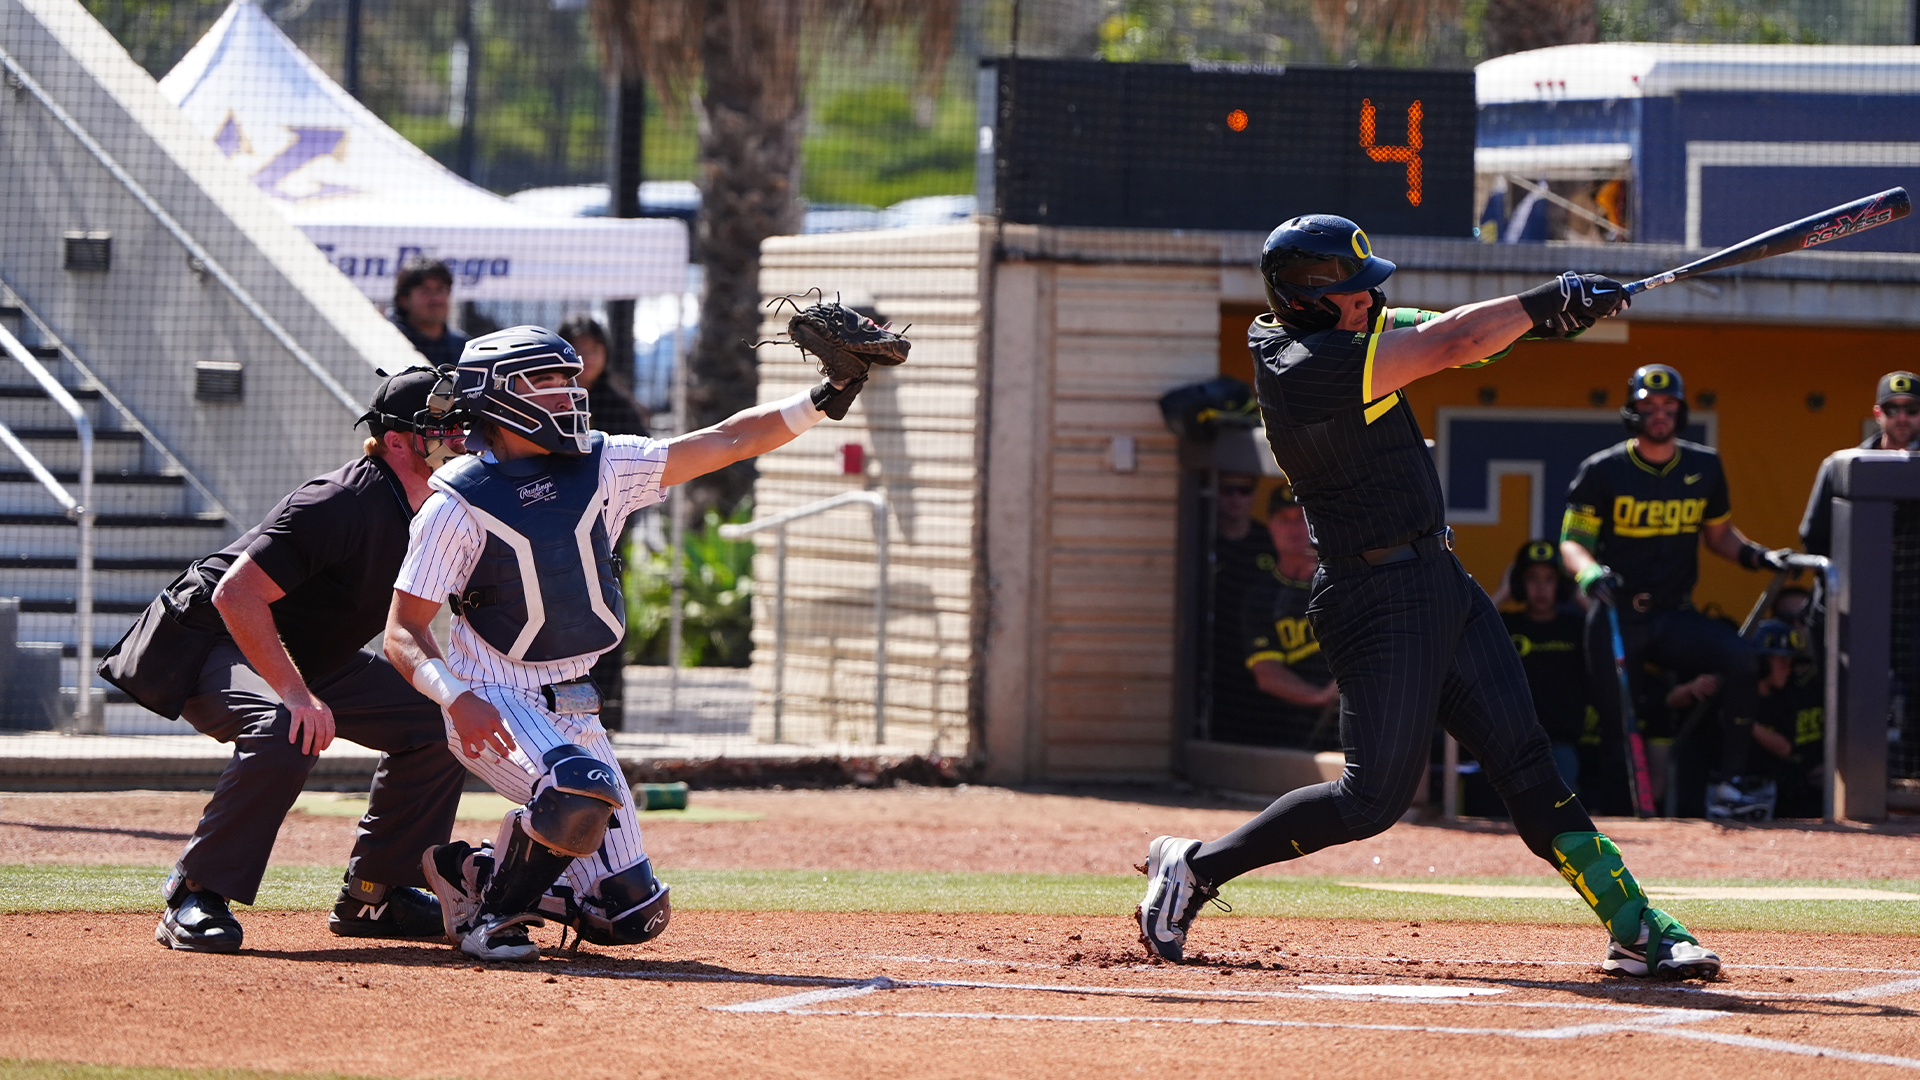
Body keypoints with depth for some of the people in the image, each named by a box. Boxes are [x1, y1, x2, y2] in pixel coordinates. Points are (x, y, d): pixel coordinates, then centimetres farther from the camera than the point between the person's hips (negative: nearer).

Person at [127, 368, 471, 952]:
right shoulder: (341, 504, -29)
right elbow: (236, 595, -35)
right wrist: (296, 694, -39)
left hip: (314, 659, 9)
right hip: (213, 648, -9)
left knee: (436, 720, 1)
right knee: (285, 731, -37)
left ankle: (373, 895, 10)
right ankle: (196, 899, -27)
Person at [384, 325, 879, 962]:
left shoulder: (603, 467, 4)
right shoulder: (459, 501, -10)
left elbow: (728, 443, 1)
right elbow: (403, 633, -12)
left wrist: (825, 400, -12)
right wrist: (458, 699, -30)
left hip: (574, 711, 6)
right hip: (493, 706, -6)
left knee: (632, 914, 2)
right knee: (581, 789, -38)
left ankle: (474, 873, 21)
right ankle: (490, 910, -12)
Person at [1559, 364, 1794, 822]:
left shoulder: (1704, 467, 9)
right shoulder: (1602, 470, -2)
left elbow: (1718, 534, 21)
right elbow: (1572, 540, -5)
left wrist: (1756, 555, 1)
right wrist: (1589, 571, -27)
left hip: (1675, 616, 2)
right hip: (1617, 618, -2)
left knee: (1742, 658, -24)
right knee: (1616, 725, -8)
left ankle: (1728, 783, -22)